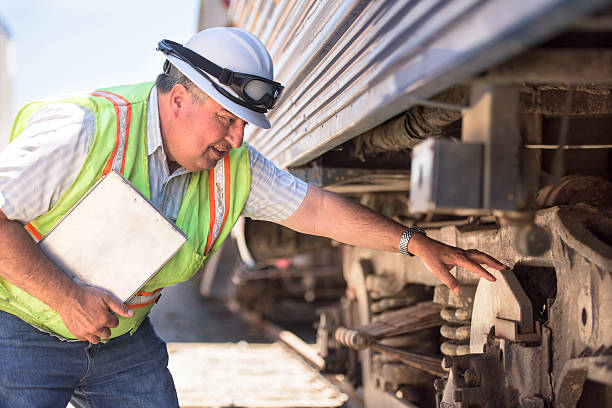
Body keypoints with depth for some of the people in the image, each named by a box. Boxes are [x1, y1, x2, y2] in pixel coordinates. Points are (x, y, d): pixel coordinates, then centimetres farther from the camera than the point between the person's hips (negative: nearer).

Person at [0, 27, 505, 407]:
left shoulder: (234, 166, -4)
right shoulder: (85, 131, -25)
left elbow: (316, 208, 4)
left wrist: (415, 242, 3)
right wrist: (67, 298, -29)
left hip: (125, 342, 6)